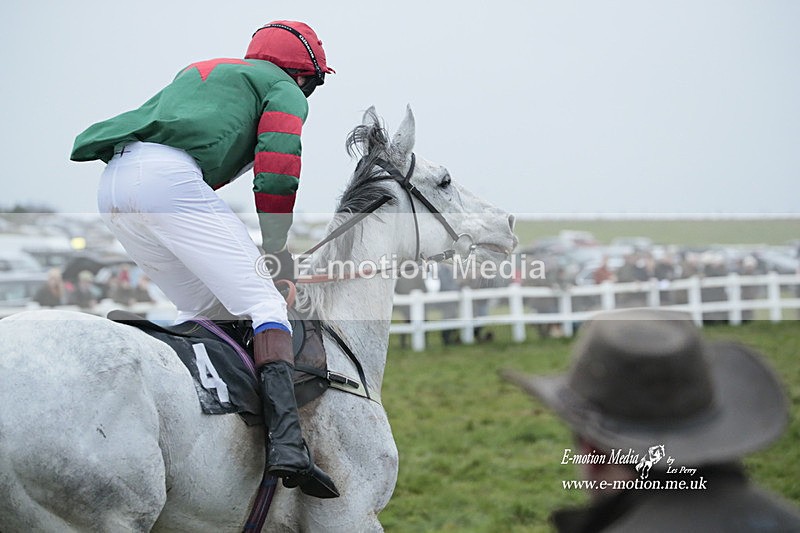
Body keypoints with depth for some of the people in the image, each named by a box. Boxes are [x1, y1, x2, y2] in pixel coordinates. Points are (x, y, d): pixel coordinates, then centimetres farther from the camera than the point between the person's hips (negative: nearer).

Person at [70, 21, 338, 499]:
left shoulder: (206, 73, 39)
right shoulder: (285, 91, 16)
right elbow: (277, 180, 4)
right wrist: (280, 261, 13)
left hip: (112, 187, 8)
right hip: (167, 177, -8)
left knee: (208, 311, 18)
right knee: (265, 305, -12)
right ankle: (287, 441, -29)